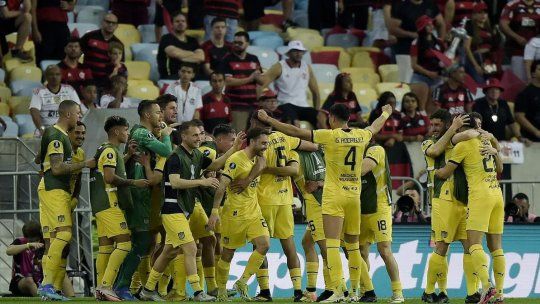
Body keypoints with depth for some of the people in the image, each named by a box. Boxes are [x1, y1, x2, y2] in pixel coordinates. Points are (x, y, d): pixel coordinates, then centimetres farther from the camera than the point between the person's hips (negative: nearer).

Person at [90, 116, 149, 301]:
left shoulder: (106, 150, 21)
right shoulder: (110, 151, -10)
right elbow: (110, 177, -19)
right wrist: (134, 183, -14)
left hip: (102, 206, 10)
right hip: (109, 204, -10)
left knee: (105, 247, 8)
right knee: (124, 243, -14)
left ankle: (101, 289, 6)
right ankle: (106, 286, -20)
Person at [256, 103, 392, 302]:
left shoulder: (330, 136, -10)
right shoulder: (361, 136, 4)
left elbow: (295, 132, -11)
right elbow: (375, 127, 28)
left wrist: (268, 120, -4)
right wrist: (386, 113, 50)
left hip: (334, 196, -5)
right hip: (354, 196, 5)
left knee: (332, 243, -8)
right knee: (353, 245, 13)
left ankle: (336, 289, -18)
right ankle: (356, 289, 15)